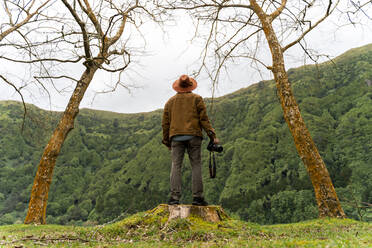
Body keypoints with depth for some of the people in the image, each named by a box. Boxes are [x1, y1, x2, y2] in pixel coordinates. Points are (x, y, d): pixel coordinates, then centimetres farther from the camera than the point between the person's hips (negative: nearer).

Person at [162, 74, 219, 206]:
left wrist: (166, 141, 21)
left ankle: (174, 197, -5)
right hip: (193, 136, -2)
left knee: (176, 166, 1)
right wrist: (212, 135, -1)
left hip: (176, 137, 2)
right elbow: (203, 119, -1)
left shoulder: (170, 101, 17)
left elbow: (165, 123, 14)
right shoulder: (197, 99, 9)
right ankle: (197, 197, -1)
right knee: (196, 166, 1)